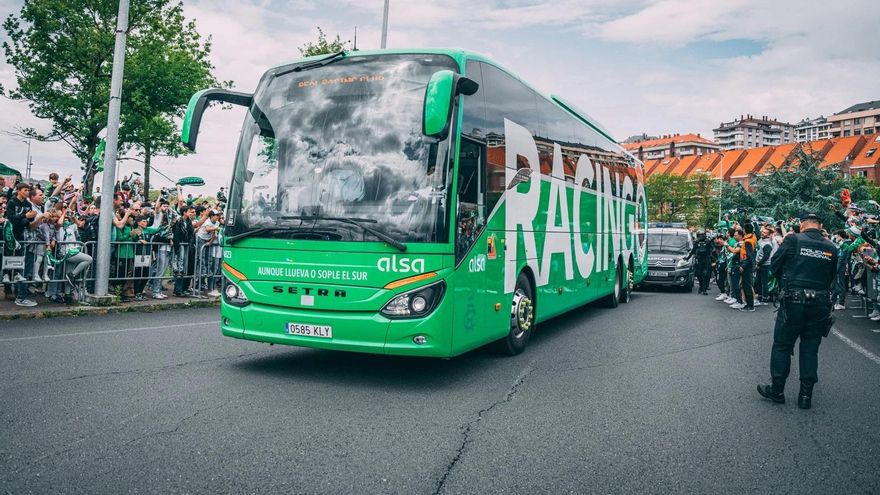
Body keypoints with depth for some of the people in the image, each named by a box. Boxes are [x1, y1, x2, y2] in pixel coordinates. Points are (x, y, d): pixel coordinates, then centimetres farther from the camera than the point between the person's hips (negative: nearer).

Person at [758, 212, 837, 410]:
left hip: (794, 301, -3)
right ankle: (806, 395, 16)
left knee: (782, 345, 8)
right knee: (810, 349, 12)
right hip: (821, 303, 3)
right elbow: (831, 277, 11)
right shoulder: (831, 248, 4)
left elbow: (774, 266, -1)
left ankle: (776, 390, 16)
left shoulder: (793, 240, -7)